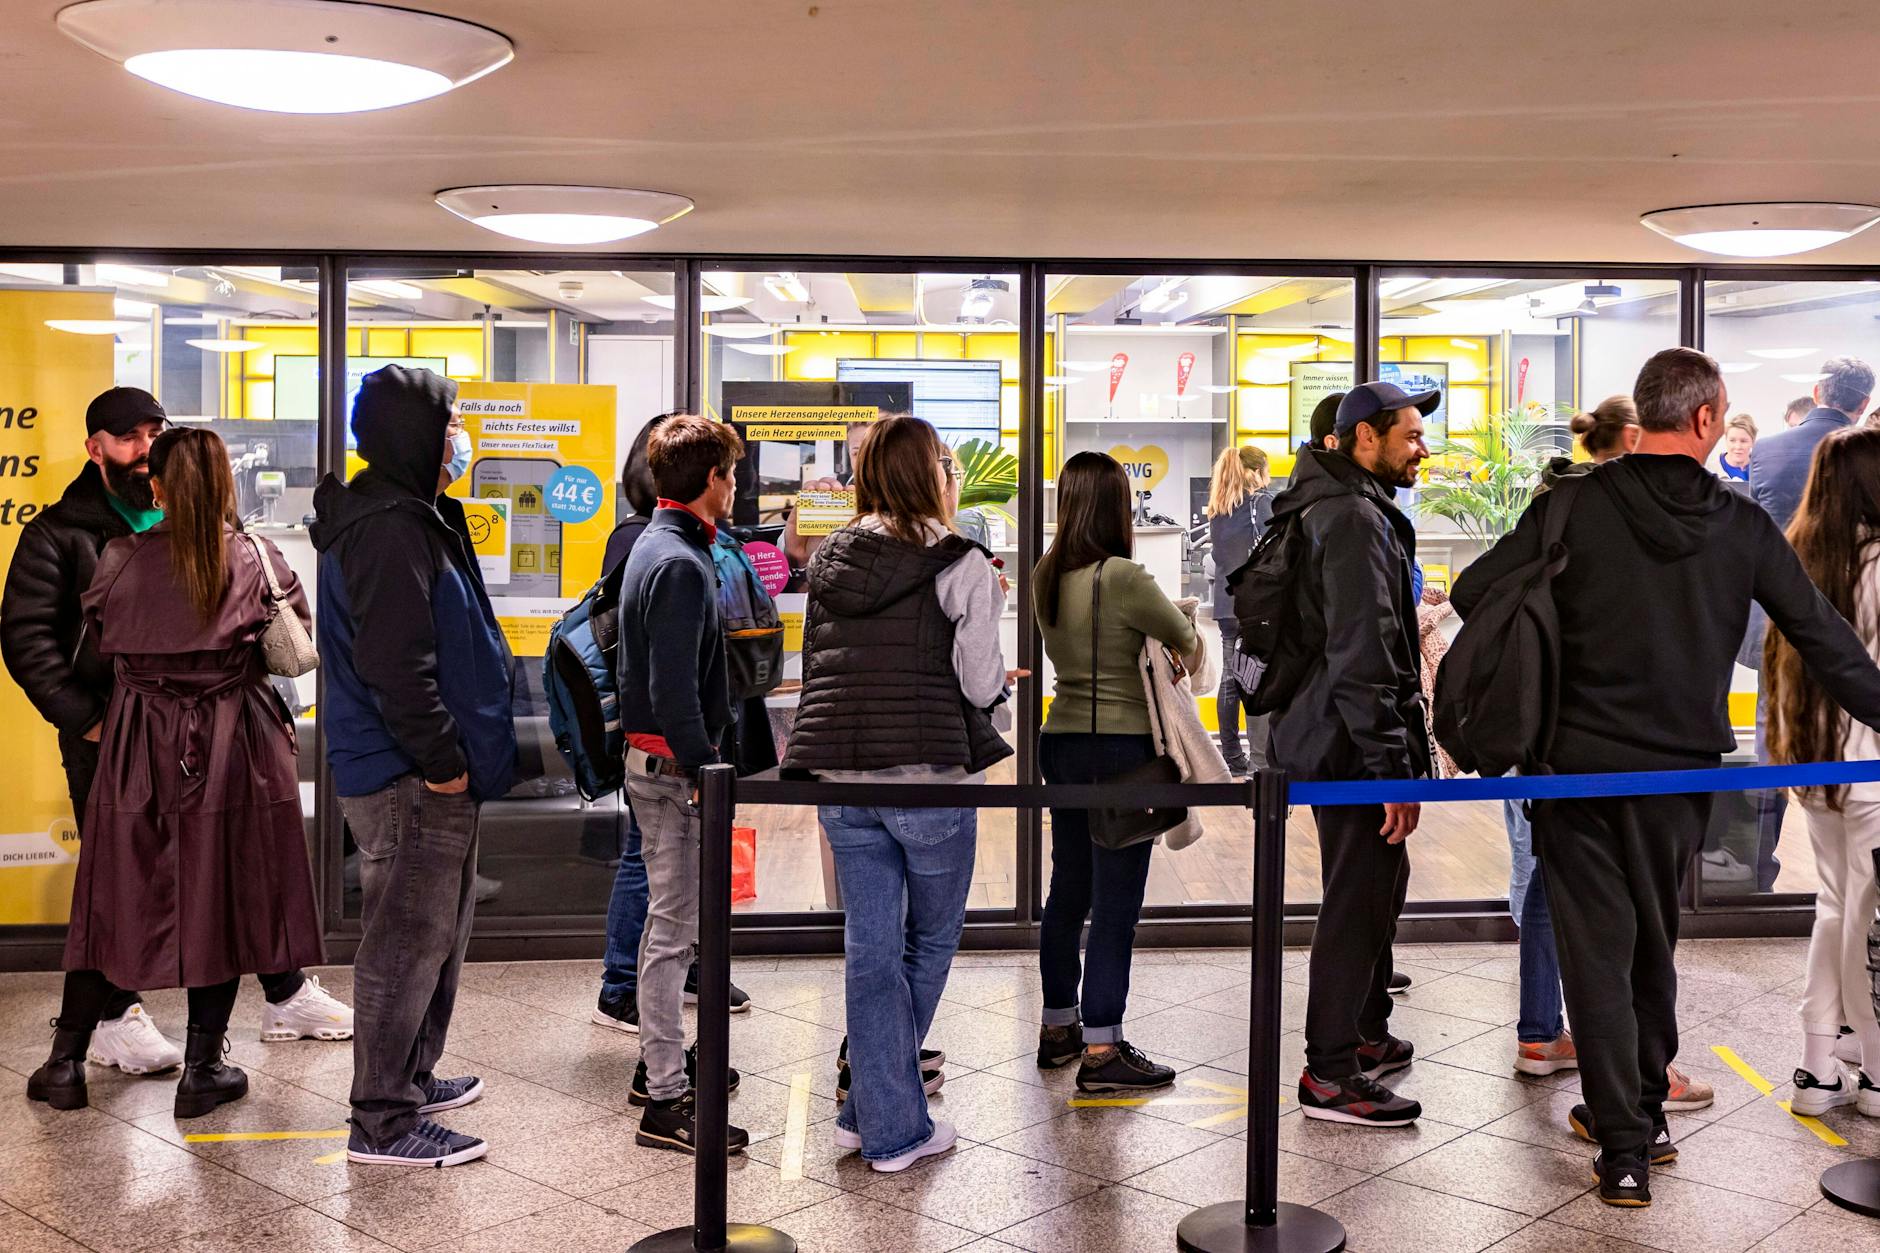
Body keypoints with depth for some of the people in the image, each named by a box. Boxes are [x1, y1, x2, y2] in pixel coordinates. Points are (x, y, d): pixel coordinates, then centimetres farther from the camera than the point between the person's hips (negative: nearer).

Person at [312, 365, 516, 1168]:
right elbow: (394, 664, -25)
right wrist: (441, 760, -20)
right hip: (409, 777, -11)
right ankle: (382, 1121, 4)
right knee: (408, 938, -4)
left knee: (438, 929, 20)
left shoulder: (408, 516, 17)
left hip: (423, 771, 11)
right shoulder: (389, 530, -18)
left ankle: (411, 1077, 34)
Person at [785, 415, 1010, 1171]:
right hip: (927, 774, -5)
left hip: (837, 775, 5)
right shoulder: (959, 565, -8)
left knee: (869, 947, 11)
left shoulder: (829, 561, 10)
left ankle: (886, 1122, 17)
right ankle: (882, 1115, 19)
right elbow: (979, 685, -9)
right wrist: (990, 607, 6)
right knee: (931, 938, 14)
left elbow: (817, 670, 14)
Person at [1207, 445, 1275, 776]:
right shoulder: (1262, 501, -5)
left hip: (1226, 603, 6)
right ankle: (1261, 760, -6)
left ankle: (1232, 759, 13)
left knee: (1230, 679, 8)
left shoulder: (1217, 508, 14)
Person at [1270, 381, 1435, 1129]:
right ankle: (1330, 1074, 2)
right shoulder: (1355, 520, -18)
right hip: (1354, 745, -11)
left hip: (1343, 741, 11)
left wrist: (1401, 753, 25)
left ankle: (1367, 1034, 36)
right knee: (1357, 898, -5)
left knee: (1380, 881, 21)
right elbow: (1361, 658, -25)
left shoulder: (1349, 509, 17)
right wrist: (1393, 769, -25)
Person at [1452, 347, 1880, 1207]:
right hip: (1683, 770, 2)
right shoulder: (1743, 527, -2)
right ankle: (1645, 1113, 32)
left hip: (1578, 762, -2)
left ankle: (1623, 1146, 5)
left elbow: (1470, 594, -7)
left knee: (1598, 946, 4)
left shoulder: (1573, 506, -8)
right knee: (1654, 942, 20)